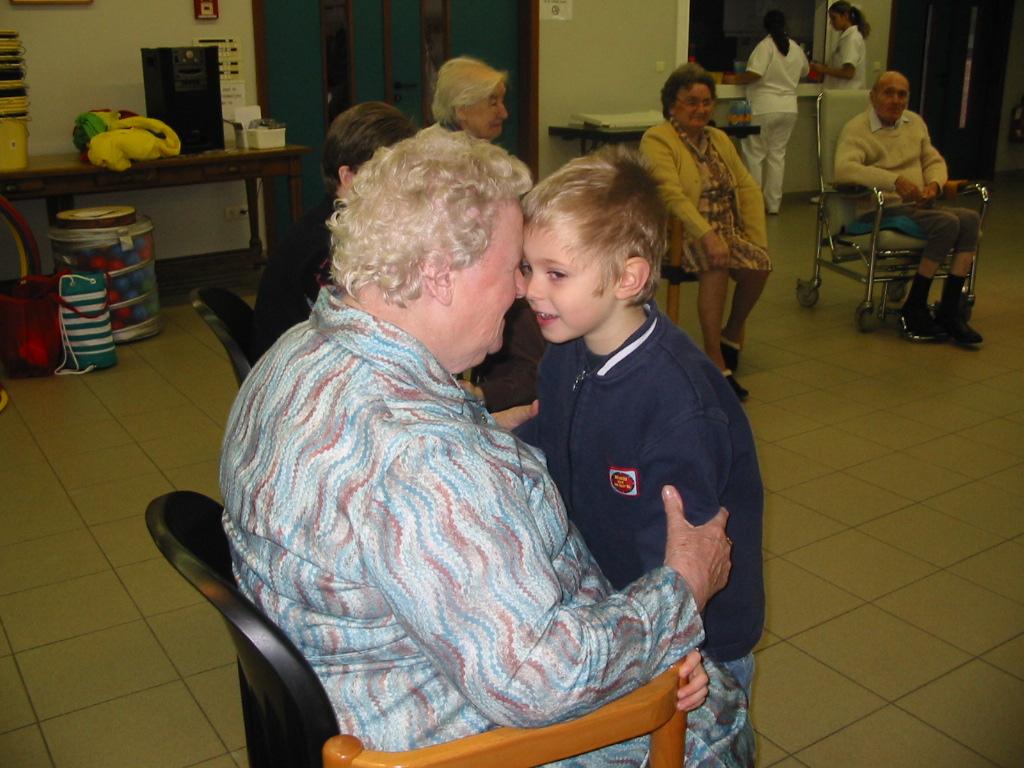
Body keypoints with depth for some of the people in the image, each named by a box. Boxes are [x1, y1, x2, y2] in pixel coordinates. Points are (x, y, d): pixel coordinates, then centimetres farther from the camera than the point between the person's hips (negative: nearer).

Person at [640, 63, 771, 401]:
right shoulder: (657, 139, -3)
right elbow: (672, 195, -18)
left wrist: (757, 238, -2)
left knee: (760, 263, -22)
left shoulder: (719, 139, 19)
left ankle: (733, 330, 6)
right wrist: (706, 236, -31)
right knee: (716, 263, -34)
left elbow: (748, 187, 14)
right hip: (681, 233, -6)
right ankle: (715, 361, -28)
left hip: (726, 232, 6)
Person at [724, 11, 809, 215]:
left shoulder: (765, 45, -10)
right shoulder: (796, 49, 9)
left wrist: (734, 80, -5)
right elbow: (805, 72, 26)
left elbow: (754, 74, -21)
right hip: (789, 109, 6)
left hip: (764, 109, -6)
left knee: (755, 154, 3)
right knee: (777, 154, 11)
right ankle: (773, 203, 13)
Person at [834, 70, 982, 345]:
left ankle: (949, 309, -21)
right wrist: (895, 181, -30)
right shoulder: (856, 129, -4)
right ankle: (913, 310, -20)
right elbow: (844, 169, -22)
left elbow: (934, 161, 25)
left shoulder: (915, 122, 20)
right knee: (947, 223, -29)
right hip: (882, 210, -7)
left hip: (919, 207, 7)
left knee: (970, 218, -21)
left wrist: (934, 184, 0)